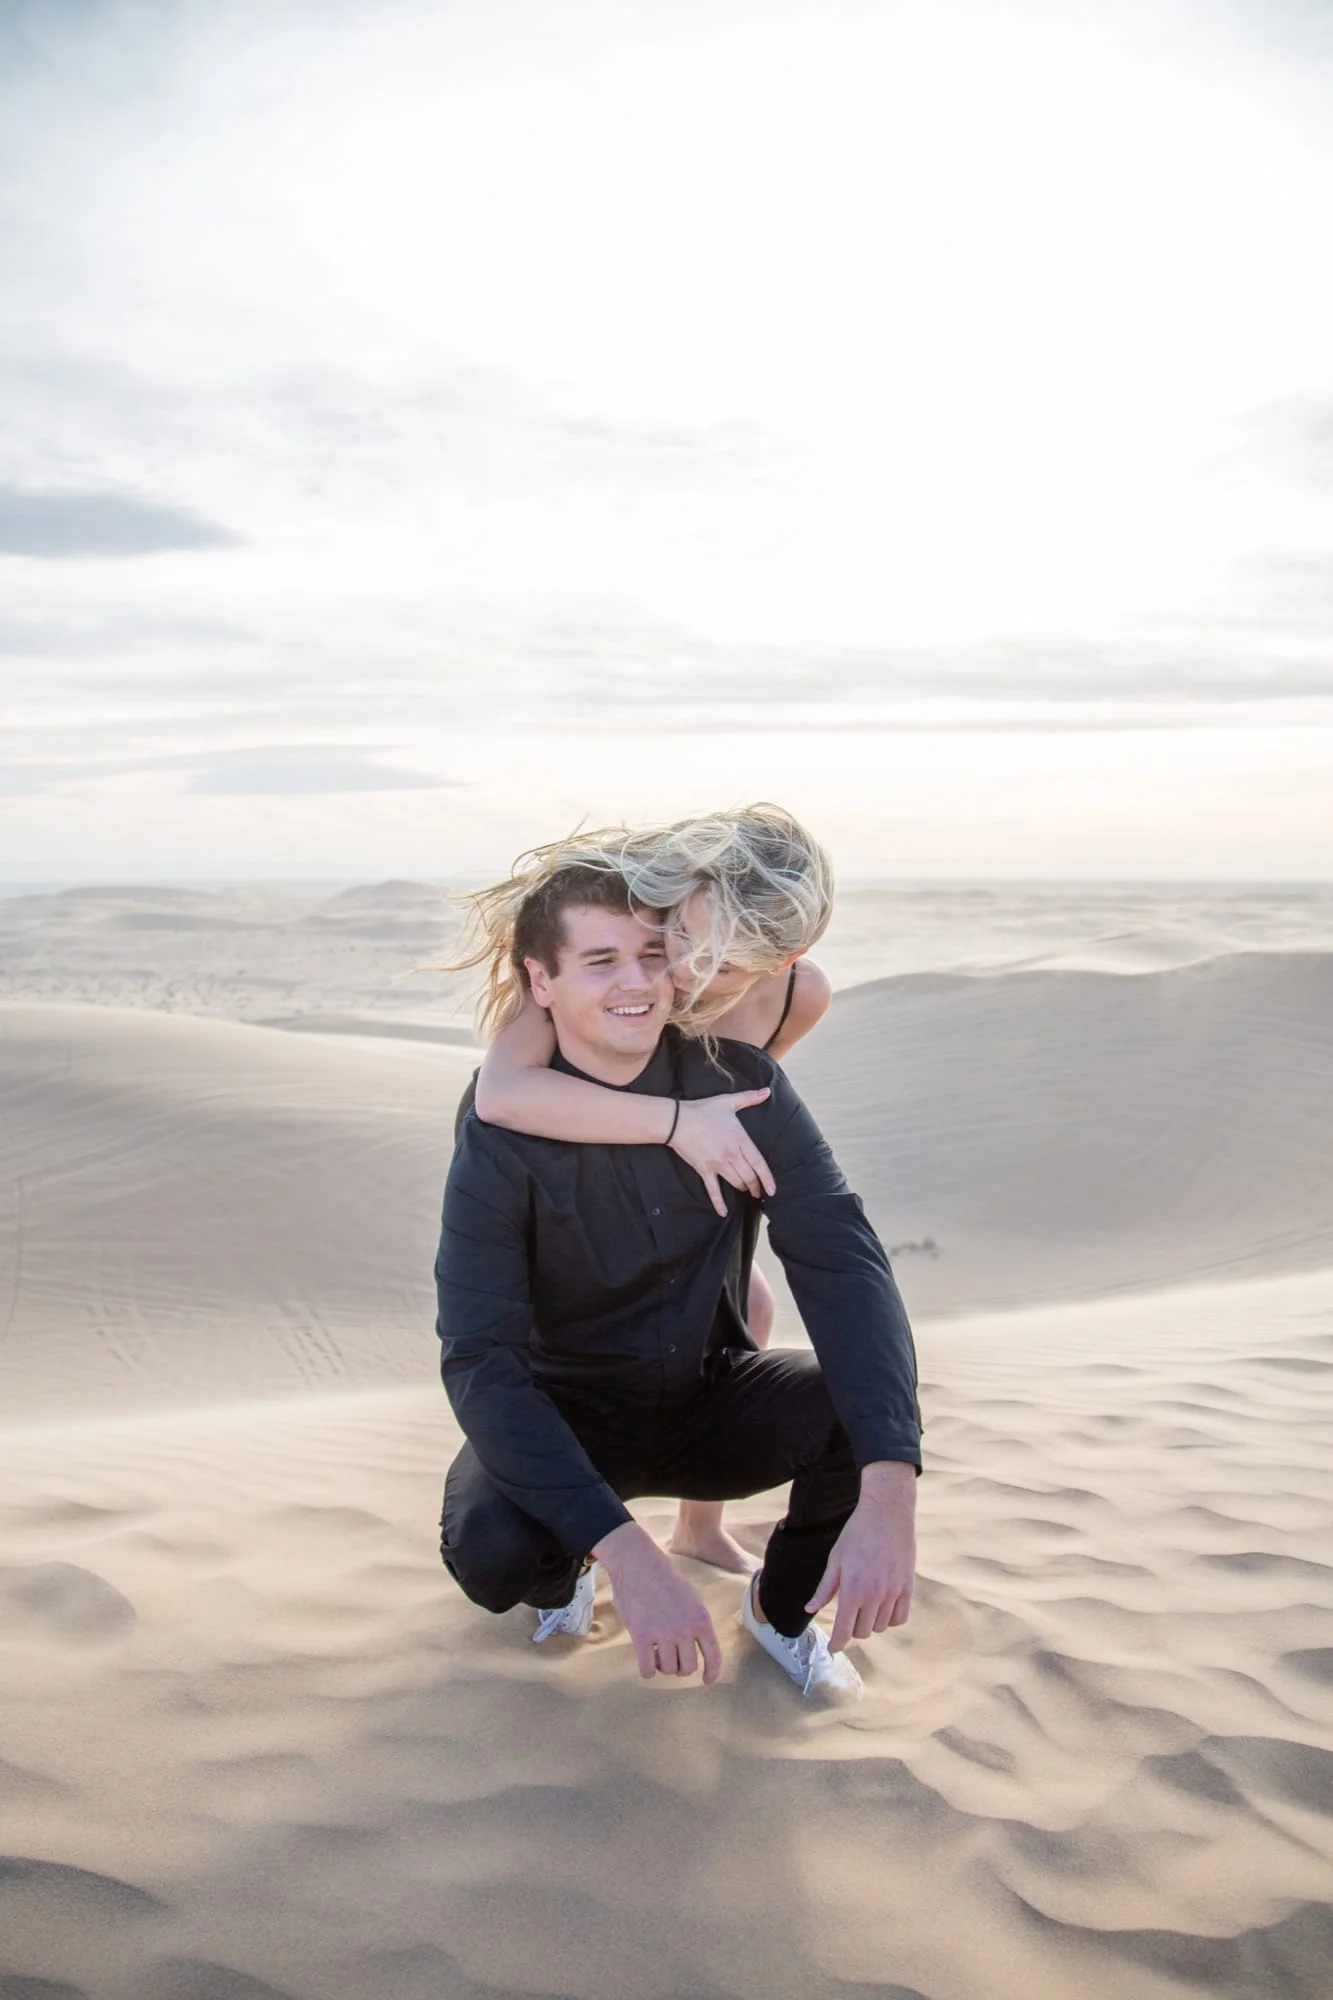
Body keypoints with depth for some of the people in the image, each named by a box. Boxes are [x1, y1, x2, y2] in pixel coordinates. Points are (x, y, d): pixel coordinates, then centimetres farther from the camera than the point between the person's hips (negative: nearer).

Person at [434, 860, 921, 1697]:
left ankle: (783, 1604, 7)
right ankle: (562, 1576, 8)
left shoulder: (738, 1081, -15)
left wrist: (889, 1496, -39)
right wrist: (629, 1554, -42)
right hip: (568, 1416, -2)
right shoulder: (503, 1135, -22)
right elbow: (479, 1363, -30)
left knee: (877, 1417, -26)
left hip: (709, 1396, 2)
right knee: (488, 1547, -33)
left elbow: (840, 1259, -24)